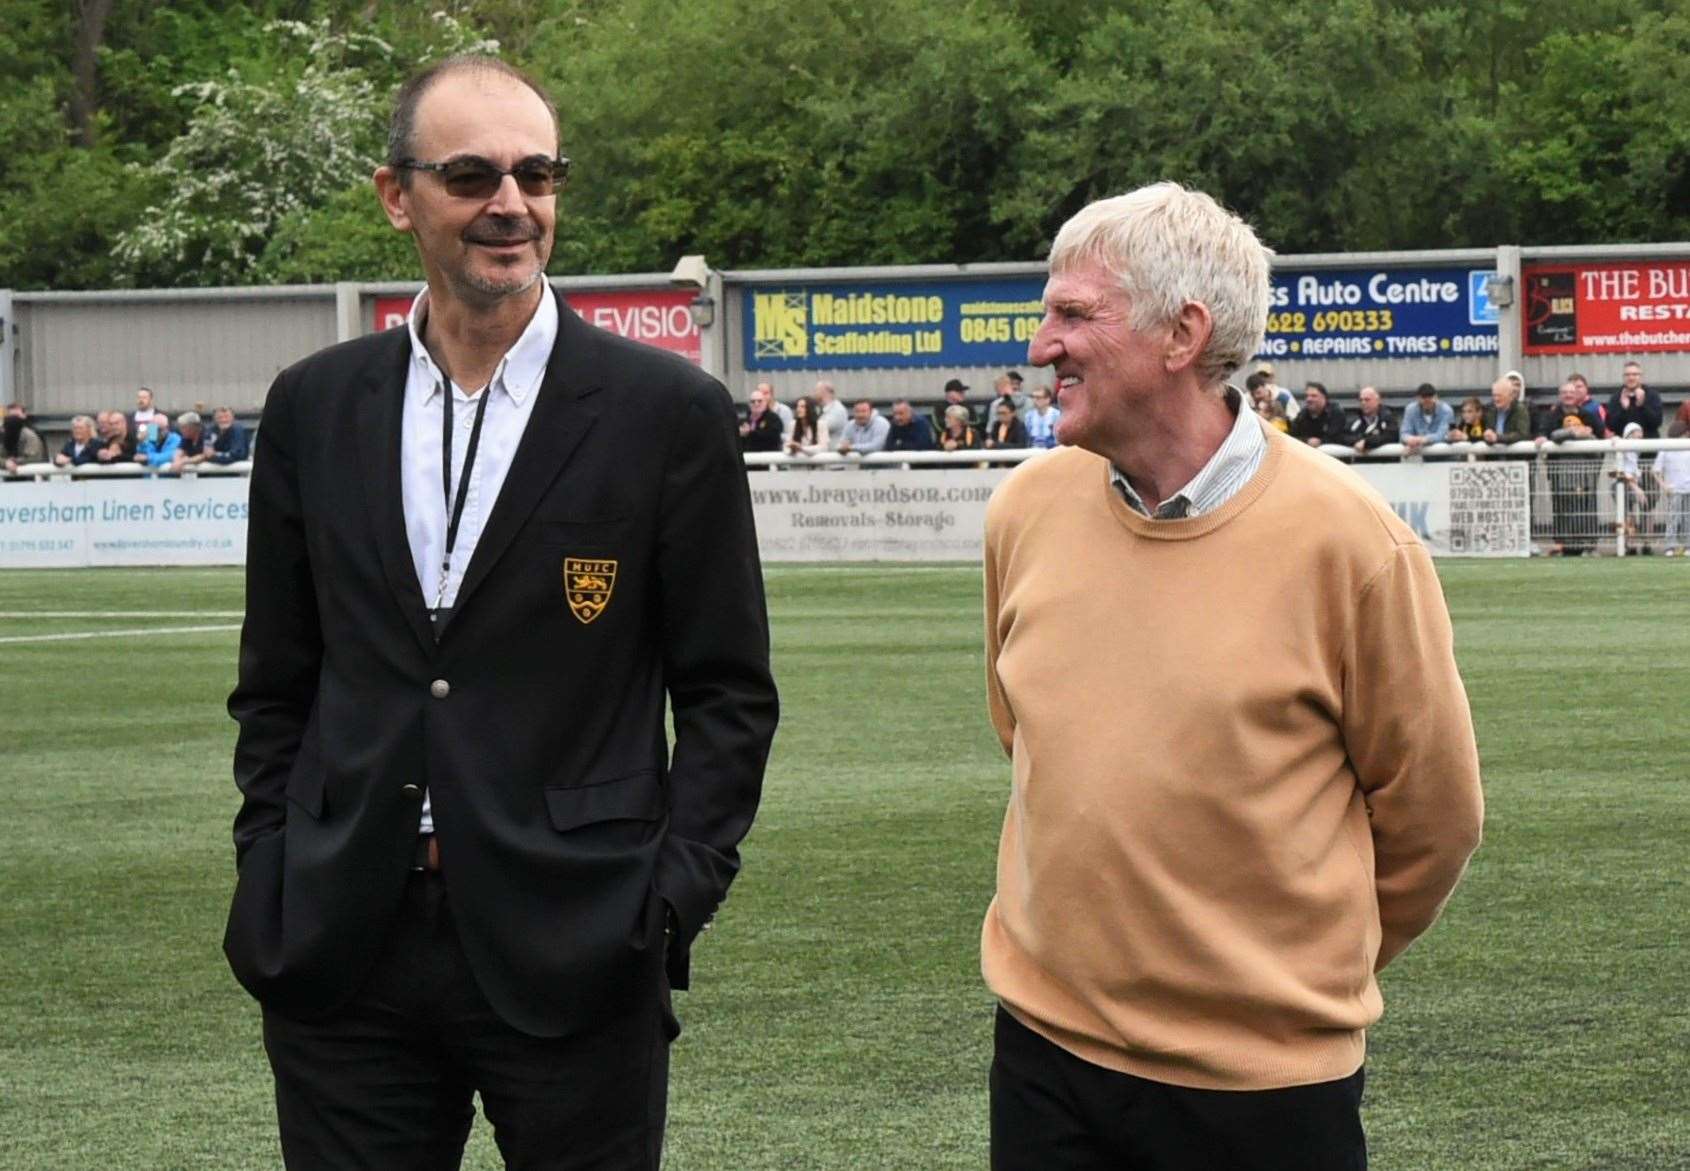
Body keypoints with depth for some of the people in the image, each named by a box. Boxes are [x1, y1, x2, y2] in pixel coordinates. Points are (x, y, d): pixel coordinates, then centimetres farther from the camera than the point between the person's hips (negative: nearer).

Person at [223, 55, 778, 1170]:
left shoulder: (670, 411, -1)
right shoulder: (316, 407, 8)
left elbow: (728, 691, 1)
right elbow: (277, 684, 14)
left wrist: (671, 901, -8)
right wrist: (269, 876, 4)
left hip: (573, 952, -3)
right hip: (341, 945, 3)